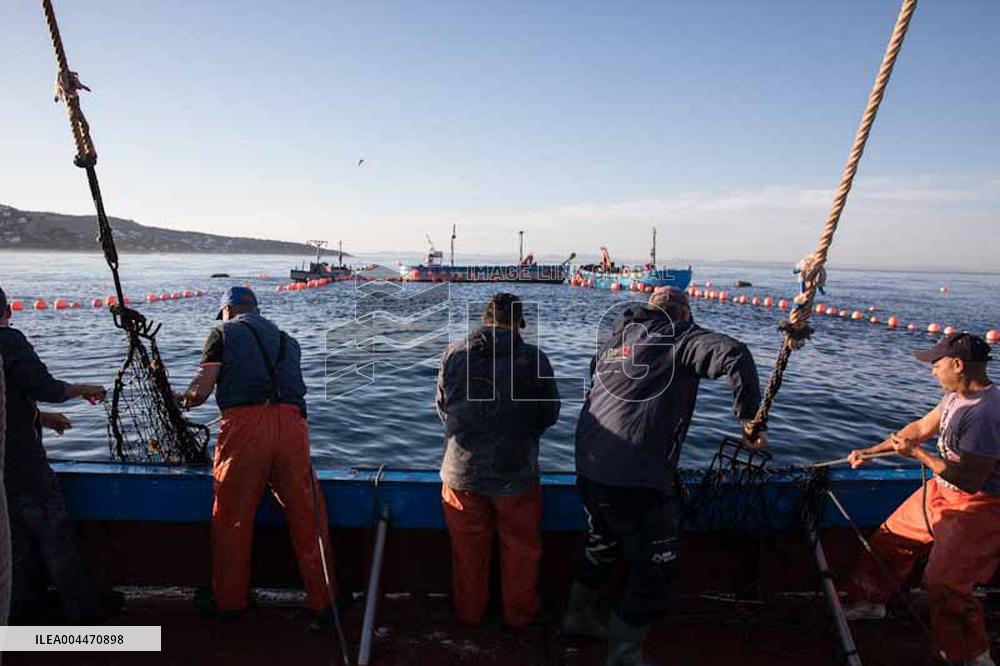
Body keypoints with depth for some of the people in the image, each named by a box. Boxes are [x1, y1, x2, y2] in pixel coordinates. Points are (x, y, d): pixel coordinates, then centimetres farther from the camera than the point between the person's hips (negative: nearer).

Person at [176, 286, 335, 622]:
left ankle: (229, 601, 28)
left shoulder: (224, 332, 14)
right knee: (307, 515, 9)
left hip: (245, 424, -3)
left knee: (232, 518, 13)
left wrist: (182, 400, 27)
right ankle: (323, 602, 18)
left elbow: (201, 389, 4)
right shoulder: (286, 339, 26)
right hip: (291, 422, 3)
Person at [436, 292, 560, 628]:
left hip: (461, 472, 2)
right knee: (521, 549, 20)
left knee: (468, 549, 21)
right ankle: (519, 614, 38)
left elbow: (442, 409, 5)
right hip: (515, 474, -2)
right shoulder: (533, 358, -13)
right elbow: (550, 414, -2)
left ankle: (469, 612, 40)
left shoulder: (453, 354, -7)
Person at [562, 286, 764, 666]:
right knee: (654, 570, 10)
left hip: (589, 467, 8)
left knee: (602, 545, 30)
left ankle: (579, 617, 46)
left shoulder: (616, 338, 16)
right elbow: (735, 356, -19)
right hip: (638, 478, -8)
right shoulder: (680, 336, -4)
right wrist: (749, 418, -11)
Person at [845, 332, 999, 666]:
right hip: (943, 492, 10)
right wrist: (871, 451, 17)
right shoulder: (957, 396, -1)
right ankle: (870, 601, 33)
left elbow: (968, 479, -30)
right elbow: (920, 428, 12)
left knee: (944, 583, -8)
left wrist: (917, 454, -18)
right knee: (891, 537, 15)